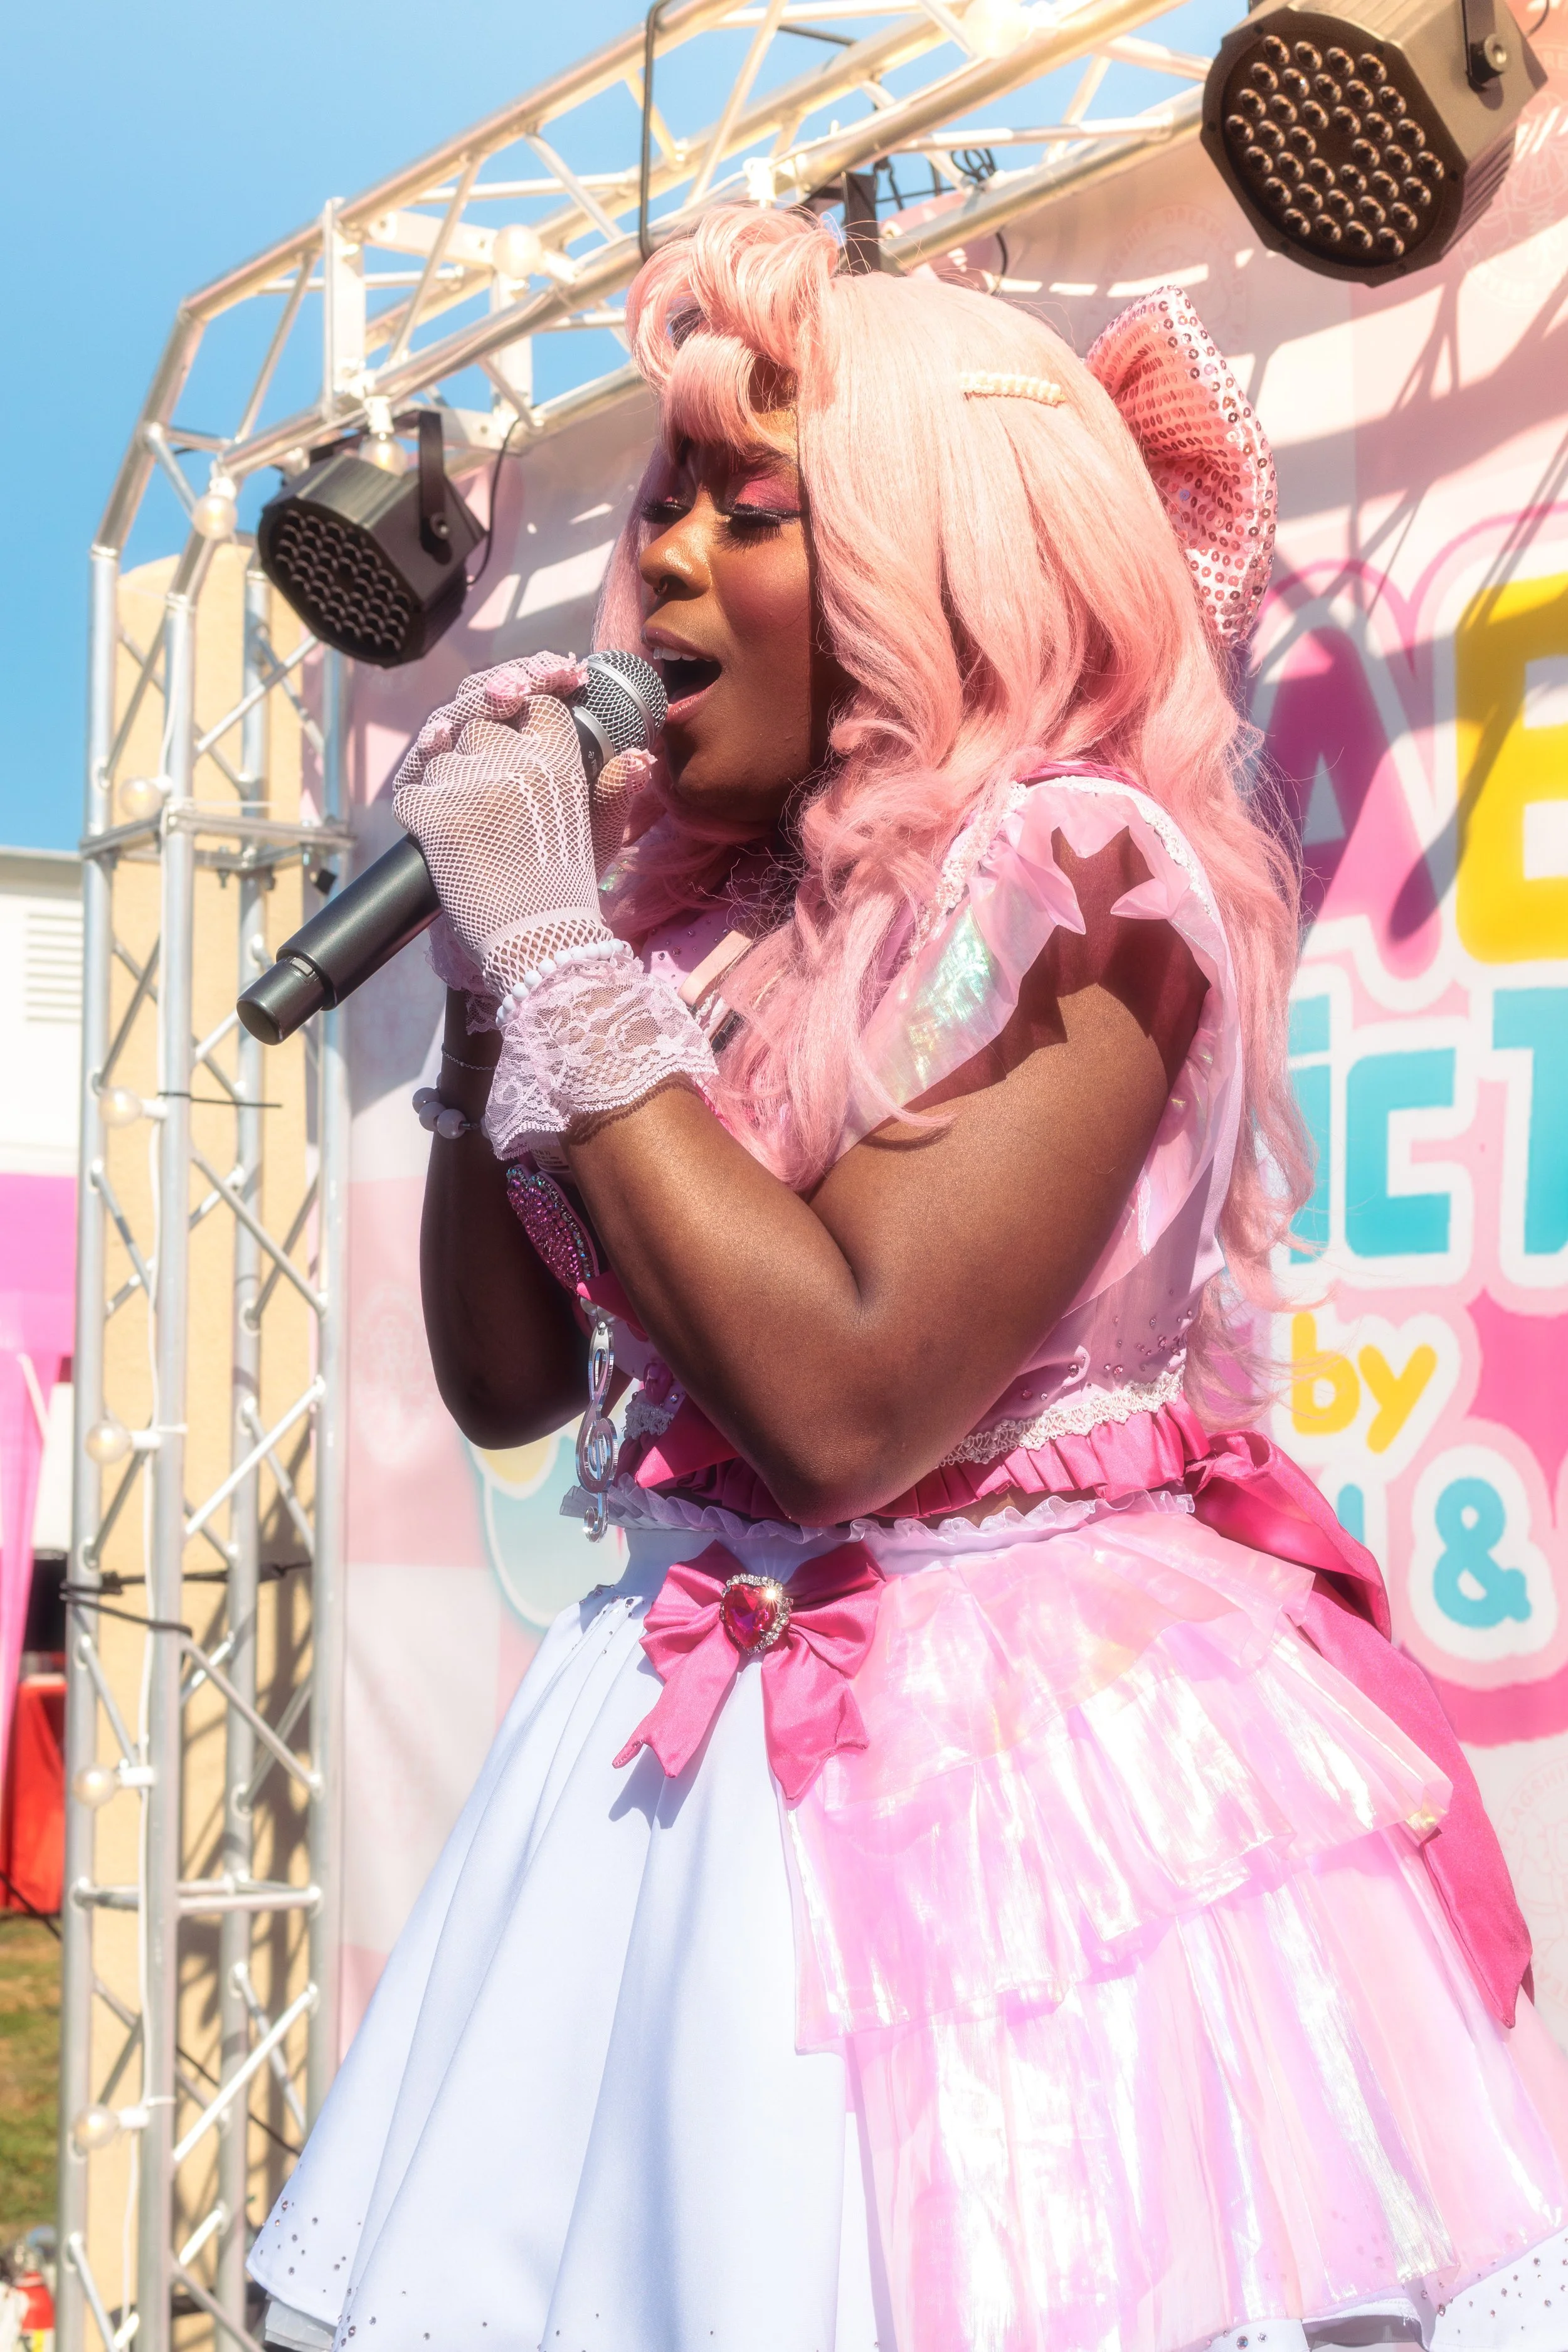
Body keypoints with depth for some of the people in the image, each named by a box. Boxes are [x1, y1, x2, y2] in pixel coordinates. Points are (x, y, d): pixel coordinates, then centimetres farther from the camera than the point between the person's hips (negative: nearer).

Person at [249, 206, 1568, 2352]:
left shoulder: (1074, 882, -12)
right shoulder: (690, 899, 7)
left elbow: (838, 1404, -23)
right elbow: (504, 1381, 13)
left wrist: (560, 959, -16)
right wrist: (482, 973, 1)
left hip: (1041, 1760, -6)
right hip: (702, 1752, 7)